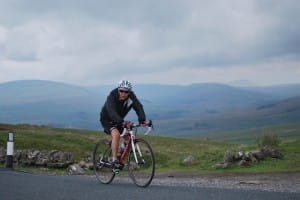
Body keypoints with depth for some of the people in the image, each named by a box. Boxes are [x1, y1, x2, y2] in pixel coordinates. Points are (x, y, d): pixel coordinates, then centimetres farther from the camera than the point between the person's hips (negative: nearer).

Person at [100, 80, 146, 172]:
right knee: (116, 134, -31)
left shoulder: (131, 97, -17)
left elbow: (138, 107, -29)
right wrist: (121, 122, -60)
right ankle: (115, 161, -24)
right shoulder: (112, 96, -29)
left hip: (119, 121, 6)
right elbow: (111, 111, -44)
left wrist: (142, 119, -49)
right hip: (107, 120, -6)